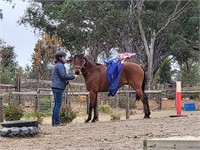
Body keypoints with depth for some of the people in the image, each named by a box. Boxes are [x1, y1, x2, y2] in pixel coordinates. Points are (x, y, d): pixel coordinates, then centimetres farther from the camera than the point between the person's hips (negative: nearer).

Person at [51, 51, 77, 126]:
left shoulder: (57, 65, 20)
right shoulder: (60, 65, -11)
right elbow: (64, 76, -19)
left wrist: (66, 81, 12)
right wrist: (73, 76, -8)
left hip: (55, 87, 10)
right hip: (58, 87, -10)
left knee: (56, 105, 11)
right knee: (58, 105, -8)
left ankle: (54, 122, 13)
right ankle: (57, 122, -7)